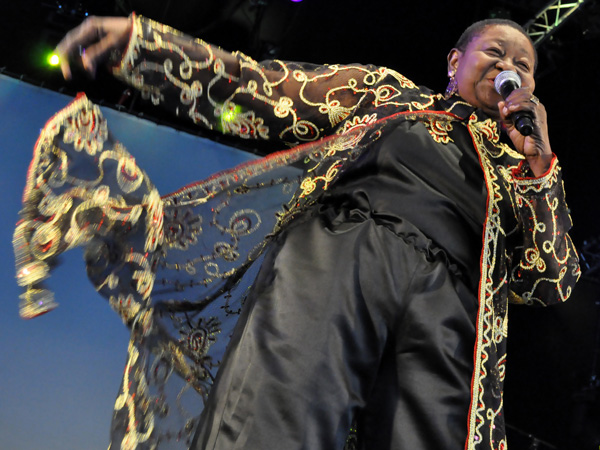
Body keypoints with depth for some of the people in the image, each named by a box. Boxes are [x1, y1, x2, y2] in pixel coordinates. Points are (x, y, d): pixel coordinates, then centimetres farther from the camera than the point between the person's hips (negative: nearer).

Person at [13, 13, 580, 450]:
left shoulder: (515, 163, 34)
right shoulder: (385, 89, 30)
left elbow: (552, 282, 22)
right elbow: (258, 92, 20)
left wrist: (538, 159, 14)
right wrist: (138, 40, 9)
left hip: (447, 297, 2)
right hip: (342, 248, -2)